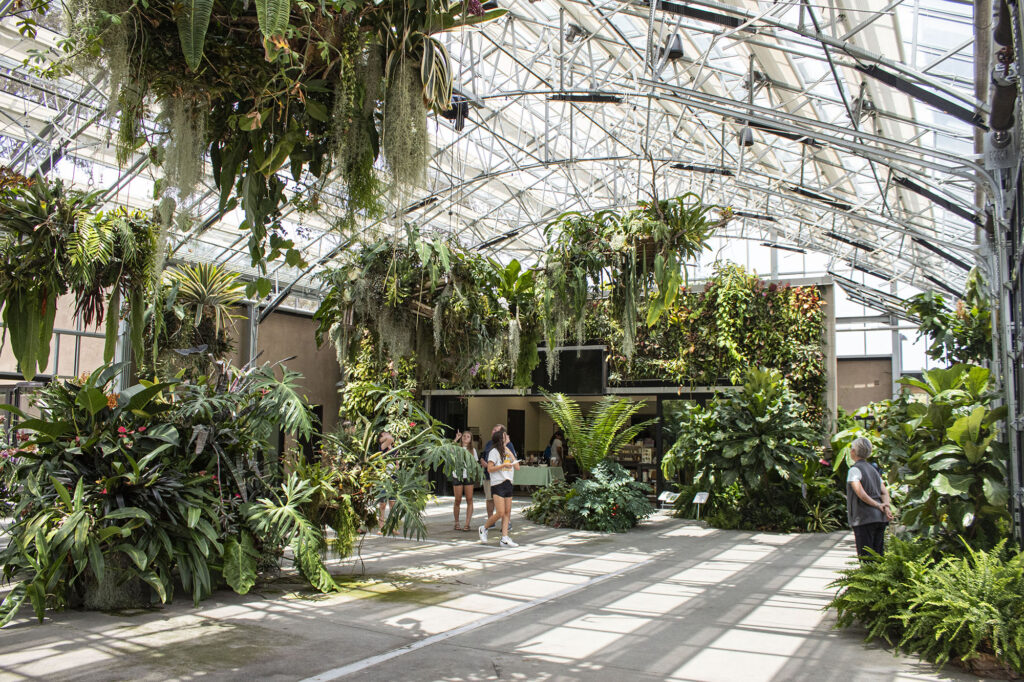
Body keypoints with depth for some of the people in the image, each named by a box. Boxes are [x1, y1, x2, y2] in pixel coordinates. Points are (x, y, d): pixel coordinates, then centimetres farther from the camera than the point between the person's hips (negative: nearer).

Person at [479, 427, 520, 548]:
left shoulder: (508, 451, 17)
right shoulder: (494, 452, -5)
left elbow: (517, 467, 9)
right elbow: (490, 469, -12)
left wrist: (510, 454, 0)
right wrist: (503, 465, -19)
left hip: (508, 484, 7)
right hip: (498, 484, -7)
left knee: (507, 512, 2)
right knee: (500, 513, -11)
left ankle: (504, 538, 2)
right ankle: (483, 528, 10)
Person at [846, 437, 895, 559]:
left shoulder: (855, 469, -6)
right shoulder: (873, 469, 19)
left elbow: (860, 492, -19)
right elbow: (884, 491, 8)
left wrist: (878, 505, -11)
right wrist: (887, 507, -7)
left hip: (864, 518, -7)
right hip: (880, 518, 7)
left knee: (865, 556, -5)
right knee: (878, 555, 11)